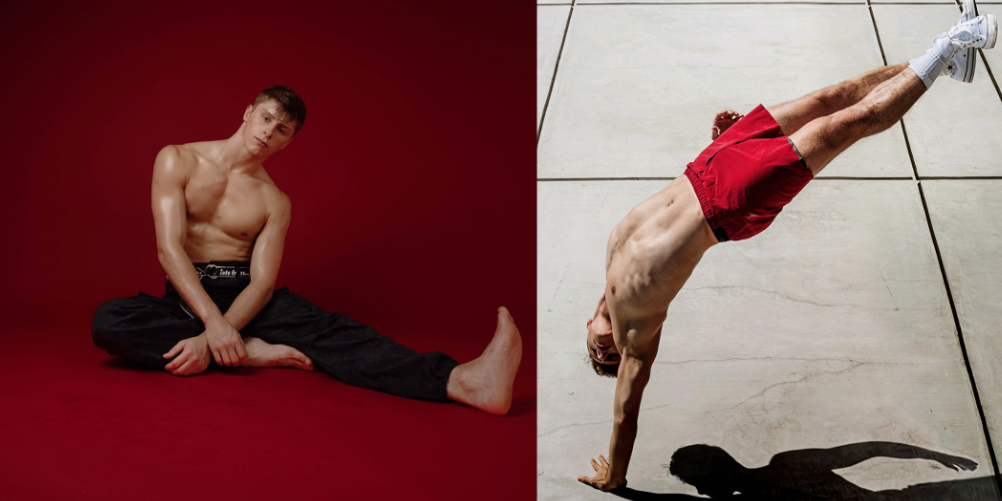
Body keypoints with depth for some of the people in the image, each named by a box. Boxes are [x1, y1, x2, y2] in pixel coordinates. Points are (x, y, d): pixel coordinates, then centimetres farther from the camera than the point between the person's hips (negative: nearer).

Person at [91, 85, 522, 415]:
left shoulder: (274, 201, 6)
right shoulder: (178, 161, 1)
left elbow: (262, 283, -6)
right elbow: (169, 248, -11)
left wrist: (211, 338, -28)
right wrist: (212, 321, -28)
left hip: (245, 296, 1)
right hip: (187, 297, 0)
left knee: (325, 329, -29)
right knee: (108, 320, -34)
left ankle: (462, 382, -53)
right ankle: (249, 352, -27)